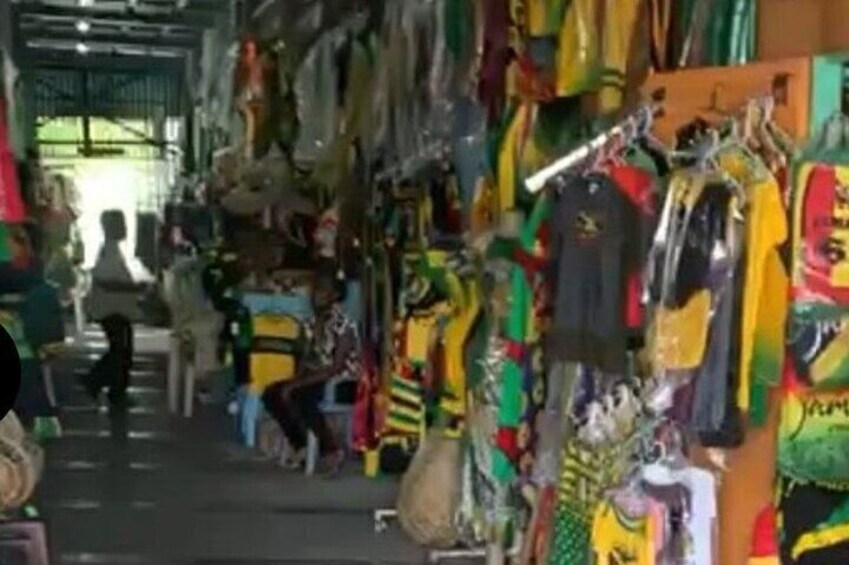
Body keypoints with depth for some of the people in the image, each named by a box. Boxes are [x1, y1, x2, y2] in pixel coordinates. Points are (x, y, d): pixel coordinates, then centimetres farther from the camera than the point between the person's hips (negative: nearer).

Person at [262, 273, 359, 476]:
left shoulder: (343, 323, -19)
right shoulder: (319, 319, 8)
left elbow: (336, 367, -23)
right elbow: (310, 356, 13)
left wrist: (298, 384, -23)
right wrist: (296, 380, -6)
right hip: (318, 377, 9)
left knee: (299, 397, -34)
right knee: (272, 394, -4)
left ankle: (331, 450, -19)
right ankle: (300, 446, 2)